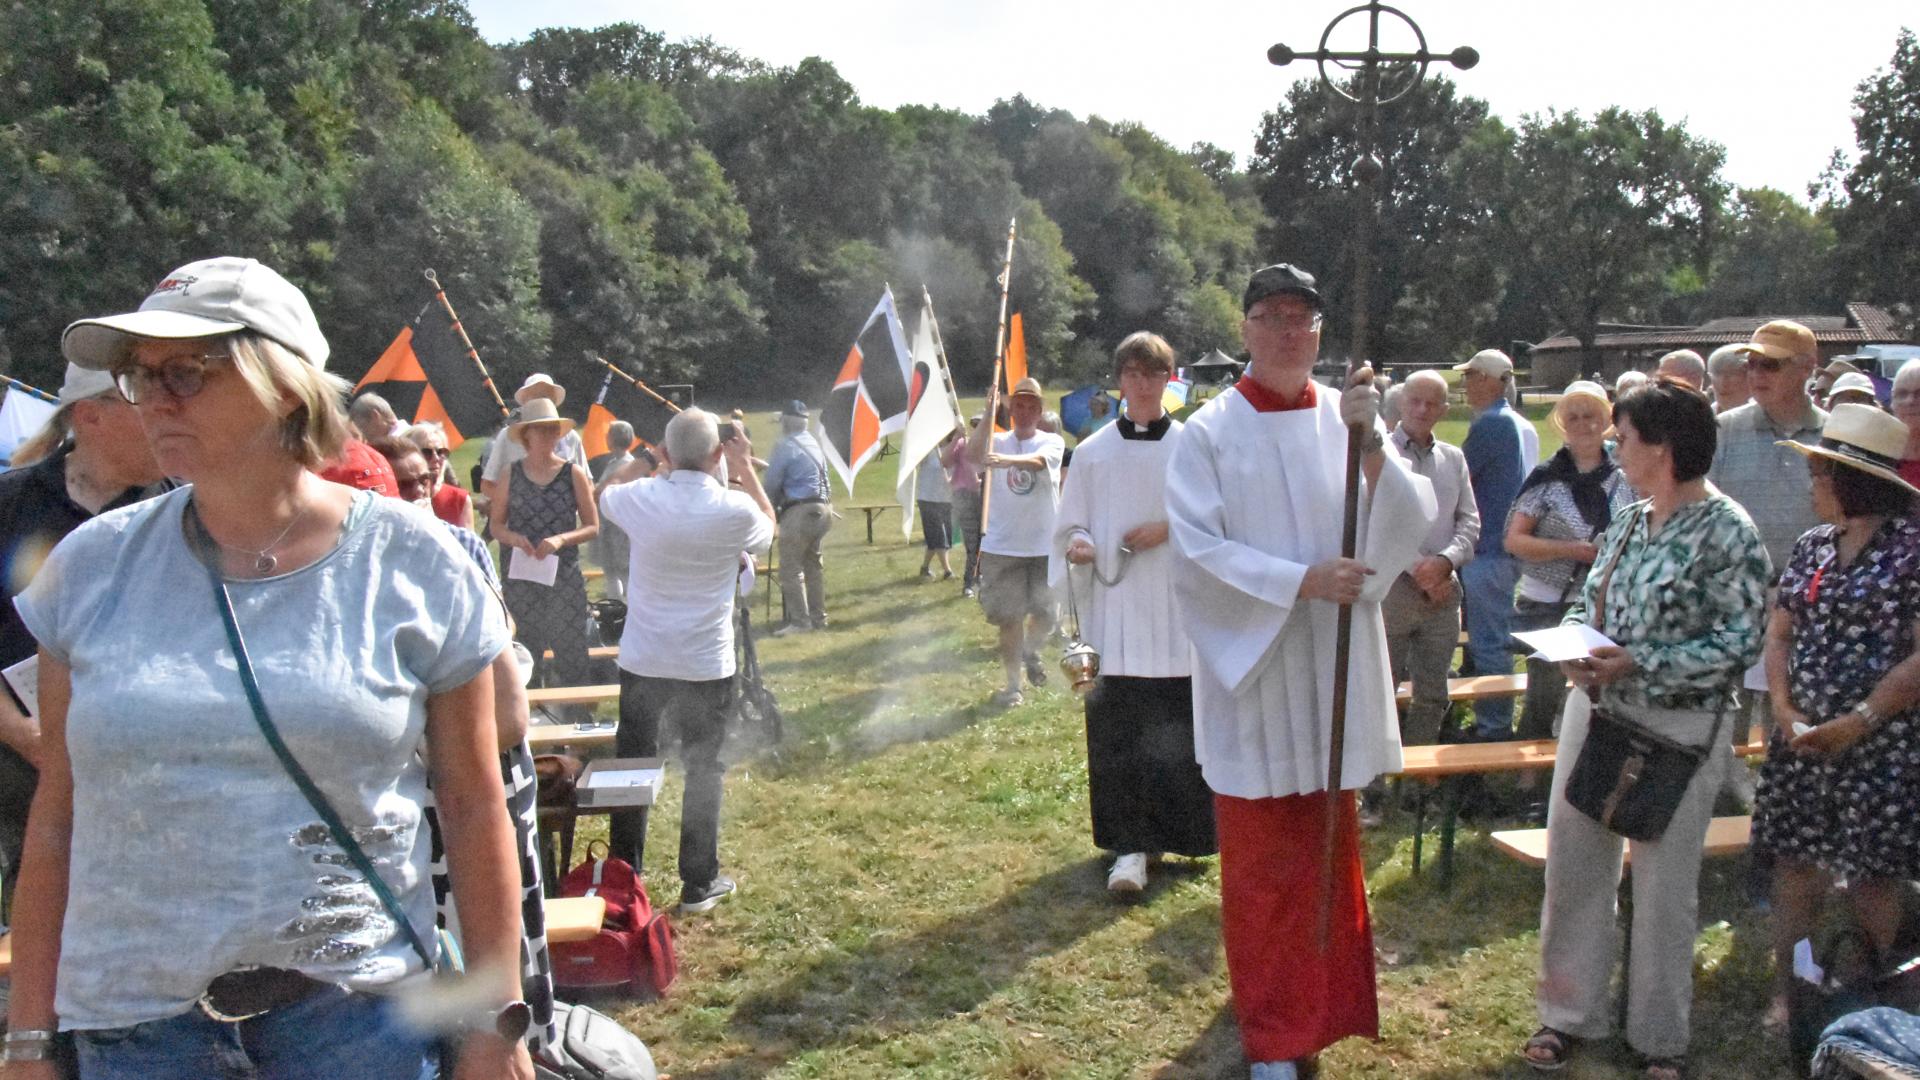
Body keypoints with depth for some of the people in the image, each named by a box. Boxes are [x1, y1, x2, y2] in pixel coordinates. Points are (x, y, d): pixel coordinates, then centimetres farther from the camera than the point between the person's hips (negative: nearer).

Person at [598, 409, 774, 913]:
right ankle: (699, 884, 17)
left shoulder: (640, 498, -10)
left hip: (642, 662, 2)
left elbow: (604, 494, 16)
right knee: (703, 769, 10)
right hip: (707, 665, -2)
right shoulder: (735, 509, -15)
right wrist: (747, 469, 14)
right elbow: (769, 530, 10)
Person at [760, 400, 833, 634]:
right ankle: (818, 618, 20)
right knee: (814, 565, 15)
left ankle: (799, 621, -6)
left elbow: (772, 484, -7)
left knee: (791, 568, -3)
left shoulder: (786, 447, -11)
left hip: (800, 512, -9)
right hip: (822, 509, 9)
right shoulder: (813, 443, 14)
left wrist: (771, 508, 11)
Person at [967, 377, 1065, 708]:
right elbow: (972, 455, -18)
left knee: (1045, 613, 7)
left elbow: (1038, 461, -24)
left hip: (1045, 546, 0)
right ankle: (1012, 685, 17)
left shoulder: (1052, 442, -1)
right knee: (1009, 619, 4)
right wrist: (989, 416, -22)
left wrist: (1006, 460, -44)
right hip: (1002, 547, 0)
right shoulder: (997, 441, 3)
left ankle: (1031, 651, 40)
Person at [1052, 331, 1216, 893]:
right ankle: (1132, 844, 6)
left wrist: (1171, 529, -11)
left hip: (1178, 609, -1)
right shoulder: (1094, 452, 6)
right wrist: (1077, 546, -12)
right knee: (1118, 732, -1)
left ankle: (1181, 832, 21)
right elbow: (1069, 527, 9)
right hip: (1115, 608, 1)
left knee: (1179, 730, 3)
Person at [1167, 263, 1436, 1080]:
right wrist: (1300, 580, -20)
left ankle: (1321, 999, 34)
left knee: (1328, 847, 15)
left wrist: (1369, 444, -23)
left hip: (1334, 664, 3)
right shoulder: (1209, 433, -6)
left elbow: (1414, 520, -7)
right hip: (1252, 665, -3)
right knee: (1262, 856, 6)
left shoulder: (1350, 418, 3)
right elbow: (1198, 549, -12)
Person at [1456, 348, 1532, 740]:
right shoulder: (1524, 426, 15)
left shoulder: (1490, 424, -15)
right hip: (1513, 545, 10)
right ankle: (1499, 725, 26)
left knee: (1488, 645, -4)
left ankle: (1492, 730, 1)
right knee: (1499, 641, 17)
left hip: (1489, 549, -10)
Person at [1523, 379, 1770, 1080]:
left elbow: (1737, 644, -16)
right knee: (1574, 865, 11)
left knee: (1664, 885, 7)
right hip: (1596, 710, 6)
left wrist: (1637, 664, -22)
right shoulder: (1627, 522, 7)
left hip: (1676, 728, -6)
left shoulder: (1727, 532, -13)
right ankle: (1569, 1011, 26)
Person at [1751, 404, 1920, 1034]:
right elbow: (1779, 632, 10)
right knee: (1795, 863, 10)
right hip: (1802, 739, 6)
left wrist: (1857, 723, -18)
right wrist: (1784, 708, -4)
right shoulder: (1814, 545, 8)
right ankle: (1786, 992, 22)